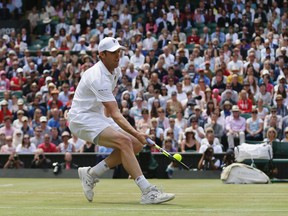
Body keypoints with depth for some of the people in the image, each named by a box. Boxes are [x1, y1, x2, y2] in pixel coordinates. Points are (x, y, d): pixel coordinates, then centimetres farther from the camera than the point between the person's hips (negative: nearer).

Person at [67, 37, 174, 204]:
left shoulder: (116, 71, 5)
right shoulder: (98, 77, -25)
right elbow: (115, 114, -30)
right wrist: (136, 133, -37)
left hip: (98, 117, 10)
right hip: (82, 119, -10)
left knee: (136, 145, -2)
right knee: (124, 141, -29)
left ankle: (91, 173, 7)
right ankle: (148, 192, -34)